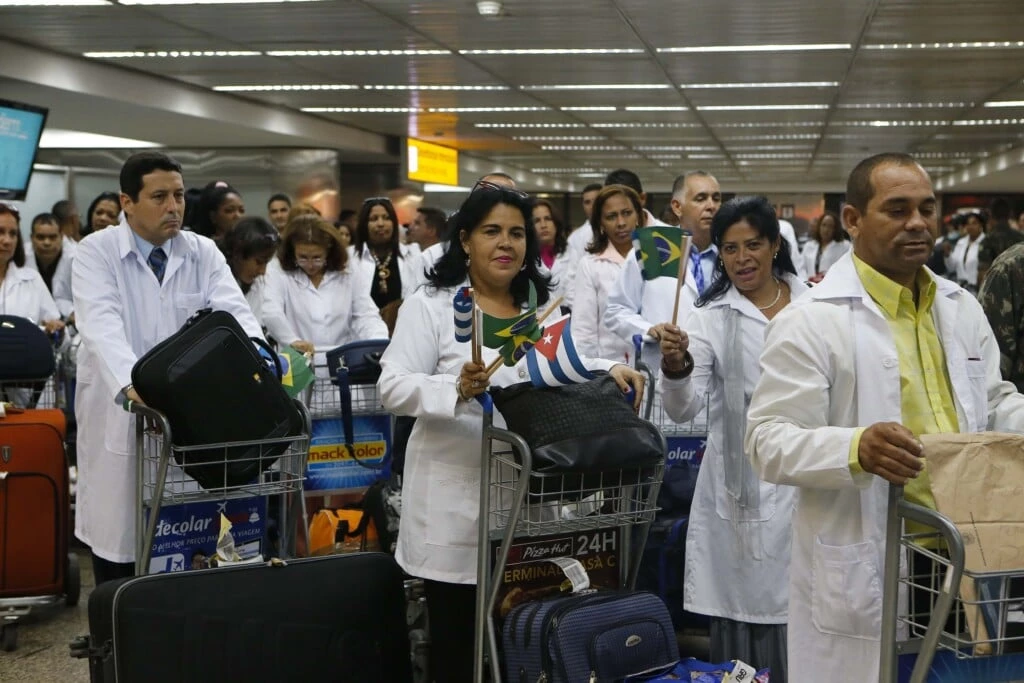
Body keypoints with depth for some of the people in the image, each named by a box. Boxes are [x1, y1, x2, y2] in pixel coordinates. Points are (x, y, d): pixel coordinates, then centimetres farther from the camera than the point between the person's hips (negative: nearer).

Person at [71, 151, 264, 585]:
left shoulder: (203, 252, 6)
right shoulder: (96, 252, -4)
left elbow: (234, 312, -7)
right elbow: (102, 326, -21)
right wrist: (132, 385, -39)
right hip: (119, 417, -2)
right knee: (118, 538, 3)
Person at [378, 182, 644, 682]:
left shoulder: (541, 308, 13)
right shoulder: (431, 305, -5)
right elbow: (393, 387, -13)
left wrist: (607, 370, 0)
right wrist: (457, 389, -31)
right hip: (456, 502, -4)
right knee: (456, 642, 5)